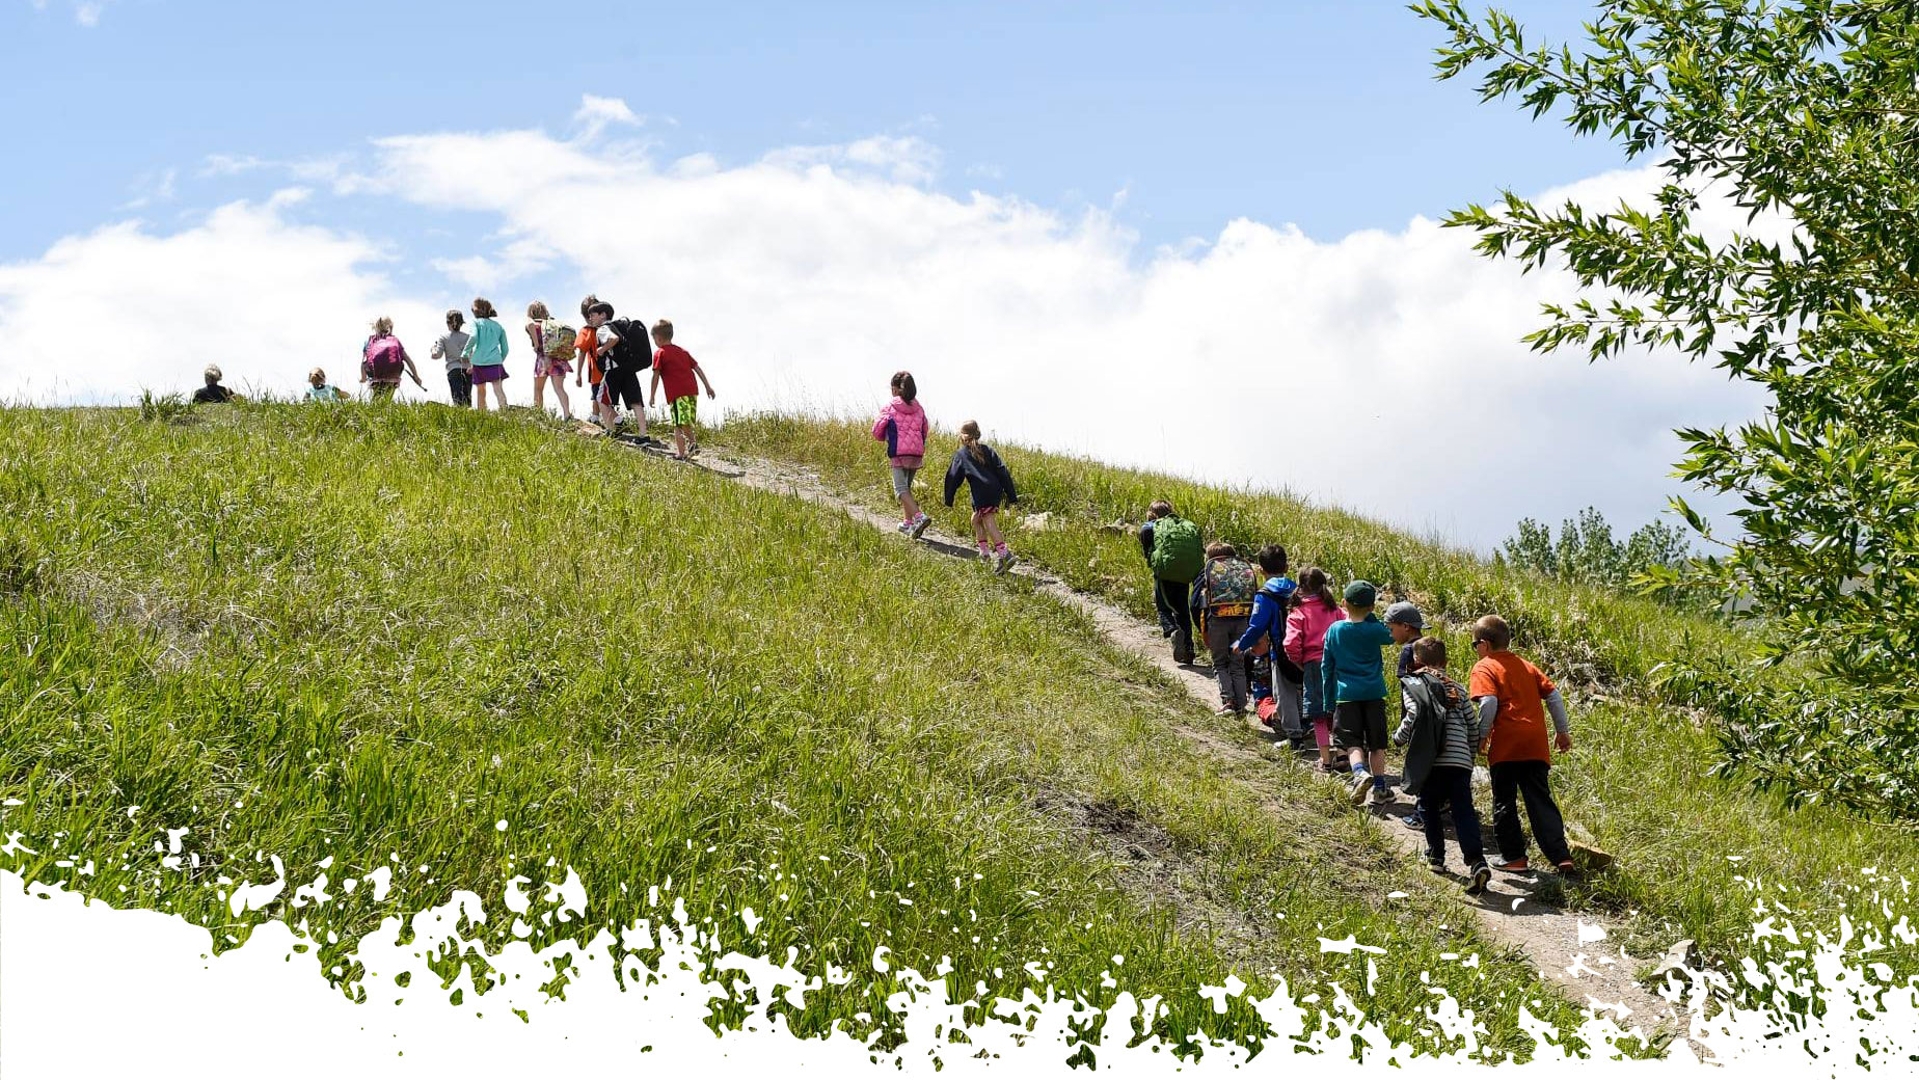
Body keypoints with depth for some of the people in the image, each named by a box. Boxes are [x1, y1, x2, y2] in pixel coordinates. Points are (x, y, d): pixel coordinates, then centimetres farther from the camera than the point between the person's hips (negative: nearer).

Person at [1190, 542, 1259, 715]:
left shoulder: (1207, 570, 14)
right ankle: (1240, 705, 7)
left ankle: (1227, 700, -7)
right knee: (1238, 665, 14)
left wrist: (1203, 631, 14)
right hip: (1243, 620, 2)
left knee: (1220, 664, 10)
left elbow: (1196, 604, 8)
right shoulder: (1246, 567, 21)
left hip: (1217, 618, -2)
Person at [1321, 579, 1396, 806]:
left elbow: (1326, 666, 5)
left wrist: (1328, 698, 13)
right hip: (1373, 693, 1)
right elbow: (1391, 635, 18)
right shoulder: (1374, 630, -5)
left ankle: (1360, 772, -30)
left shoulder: (1334, 630, 0)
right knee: (1376, 743, 12)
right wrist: (1371, 617, 15)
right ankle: (1379, 787, 16)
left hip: (1346, 694, 0)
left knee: (1352, 742, -2)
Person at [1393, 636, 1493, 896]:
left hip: (1432, 760, -3)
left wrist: (1400, 738, 6)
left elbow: (1415, 713, -10)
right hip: (1461, 760, 3)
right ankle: (1476, 862, -19)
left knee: (1429, 808, 17)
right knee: (1463, 811, -3)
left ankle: (1436, 857, 21)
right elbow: (1473, 723, 18)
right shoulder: (1457, 688, 21)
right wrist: (1471, 751, 32)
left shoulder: (1412, 684, 7)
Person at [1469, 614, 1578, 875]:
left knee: (1504, 802, 8)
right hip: (1536, 744, 5)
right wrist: (1563, 730, 23)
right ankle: (1561, 855, -3)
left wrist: (1481, 736, -7)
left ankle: (1513, 856, 11)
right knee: (1540, 800, 6)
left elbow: (1488, 703, -16)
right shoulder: (1525, 665, 19)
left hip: (1505, 746, -5)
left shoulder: (1484, 668, 0)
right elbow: (1553, 695, 16)